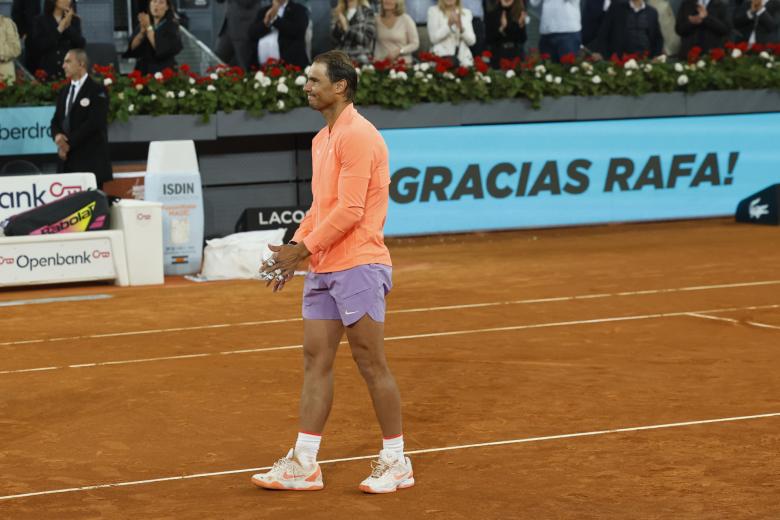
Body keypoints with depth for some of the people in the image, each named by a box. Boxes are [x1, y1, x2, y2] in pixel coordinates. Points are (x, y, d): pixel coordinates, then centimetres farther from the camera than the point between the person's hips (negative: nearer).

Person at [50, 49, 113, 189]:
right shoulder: (64, 92, 19)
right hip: (68, 161, 6)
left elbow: (94, 123, -14)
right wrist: (58, 135, -6)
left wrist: (69, 143, -13)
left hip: (90, 160, -6)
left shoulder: (97, 91, -4)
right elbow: (56, 121, 17)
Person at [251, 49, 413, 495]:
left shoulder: (358, 136, -14)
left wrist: (304, 249, -17)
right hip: (323, 269, 9)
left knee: (371, 364, -2)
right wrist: (294, 247, 10)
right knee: (316, 360, 7)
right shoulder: (322, 139, 16)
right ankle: (303, 465, 9)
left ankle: (396, 464, 8)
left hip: (358, 265, -9)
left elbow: (350, 210, -20)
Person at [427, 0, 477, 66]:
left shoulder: (466, 13, 12)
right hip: (441, 56, -2)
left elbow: (471, 41, 3)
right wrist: (448, 25, -19)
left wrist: (461, 28, -15)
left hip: (464, 58, 2)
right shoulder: (433, 11, 5)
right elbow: (434, 38, -7)